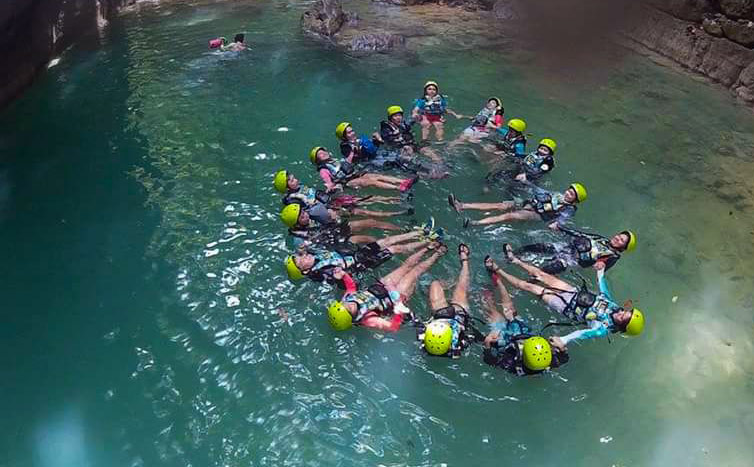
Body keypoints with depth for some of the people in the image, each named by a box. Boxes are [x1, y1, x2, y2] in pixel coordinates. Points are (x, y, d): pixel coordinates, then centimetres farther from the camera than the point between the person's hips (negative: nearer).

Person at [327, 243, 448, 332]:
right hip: (397, 296, -5)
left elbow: (351, 286, 1)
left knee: (407, 265, 10)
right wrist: (398, 313, -52)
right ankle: (437, 254, 33)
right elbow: (393, 327, -37)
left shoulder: (347, 298, -22)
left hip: (381, 285, 5)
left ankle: (429, 248, 36)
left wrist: (344, 275, -14)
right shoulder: (367, 319, -38)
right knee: (416, 270, 5)